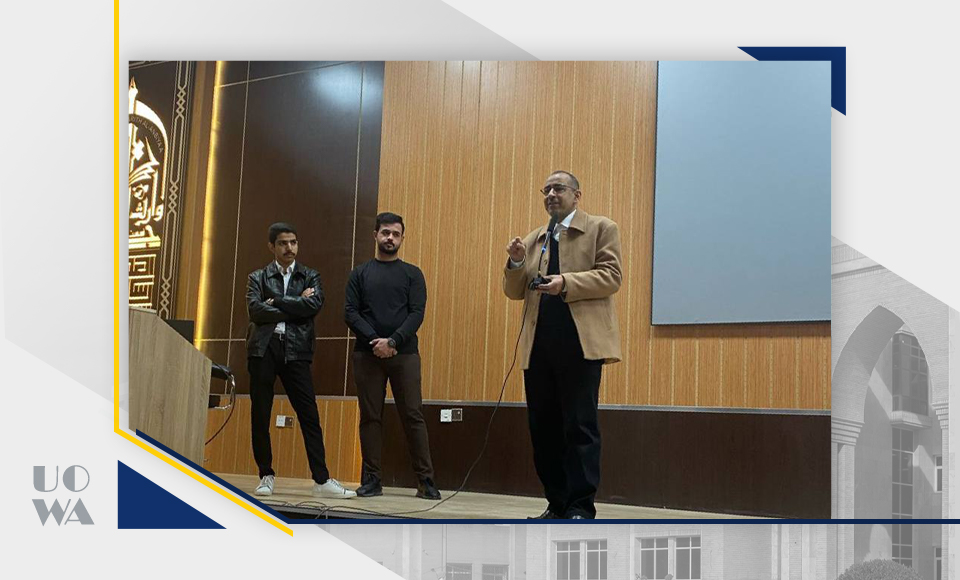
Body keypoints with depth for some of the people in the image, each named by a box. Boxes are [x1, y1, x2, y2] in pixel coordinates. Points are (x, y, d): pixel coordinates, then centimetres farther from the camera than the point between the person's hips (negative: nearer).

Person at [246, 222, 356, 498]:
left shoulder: (310, 276, 13)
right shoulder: (258, 278, 12)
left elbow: (314, 305, -6)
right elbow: (255, 311, -6)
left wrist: (276, 302, -6)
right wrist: (296, 305, -5)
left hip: (296, 350, 0)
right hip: (263, 347, 0)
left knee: (309, 414, -4)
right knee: (260, 415, 2)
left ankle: (321, 480, -3)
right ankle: (266, 476, 15)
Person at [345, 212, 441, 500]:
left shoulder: (412, 274, 8)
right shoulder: (360, 273, 11)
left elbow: (417, 314, -2)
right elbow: (350, 313, 2)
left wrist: (393, 341, -16)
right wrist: (374, 340, -13)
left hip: (404, 355, -1)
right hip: (367, 354, 1)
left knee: (413, 415, -3)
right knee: (370, 417, 4)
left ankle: (426, 480, 0)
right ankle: (372, 479, 11)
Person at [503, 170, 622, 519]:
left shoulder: (601, 229, 6)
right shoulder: (533, 240, 21)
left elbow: (611, 277, -6)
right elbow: (515, 292, 18)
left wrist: (566, 283, -18)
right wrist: (516, 264, -2)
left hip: (581, 343, -5)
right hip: (538, 346, 6)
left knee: (580, 426, -6)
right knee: (543, 427, 7)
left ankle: (581, 507, 0)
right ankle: (557, 504, 17)